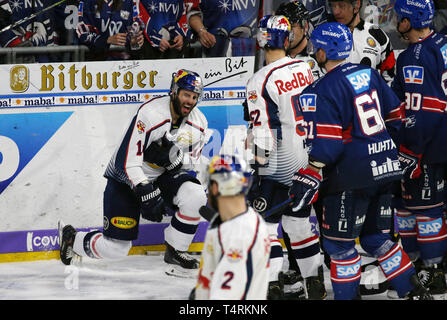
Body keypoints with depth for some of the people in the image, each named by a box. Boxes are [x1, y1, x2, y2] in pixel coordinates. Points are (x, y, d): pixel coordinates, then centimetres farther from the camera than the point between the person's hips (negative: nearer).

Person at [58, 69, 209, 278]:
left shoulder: (198, 122, -6)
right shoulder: (151, 114, -27)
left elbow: (193, 157, 3)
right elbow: (128, 161, -29)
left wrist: (175, 156, -21)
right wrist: (147, 195, -33)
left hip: (163, 174, 6)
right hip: (126, 177, -6)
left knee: (195, 196, -25)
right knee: (115, 249, -8)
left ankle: (175, 251, -6)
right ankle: (71, 238, 23)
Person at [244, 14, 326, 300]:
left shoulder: (260, 82, -16)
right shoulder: (305, 69, 3)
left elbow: (262, 134, -17)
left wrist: (258, 172, -11)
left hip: (281, 165, -6)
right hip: (311, 158, 6)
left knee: (265, 222, 0)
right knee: (299, 218, 16)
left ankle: (272, 286, -6)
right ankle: (314, 284, 20)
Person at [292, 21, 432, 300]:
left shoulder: (323, 91, -13)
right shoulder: (369, 74, 8)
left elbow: (324, 144, -19)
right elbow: (395, 115, 16)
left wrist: (309, 177, -15)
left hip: (353, 177, -8)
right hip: (386, 169, 8)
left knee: (339, 243, 4)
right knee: (376, 237, 18)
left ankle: (347, 296, 7)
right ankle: (414, 291, 17)